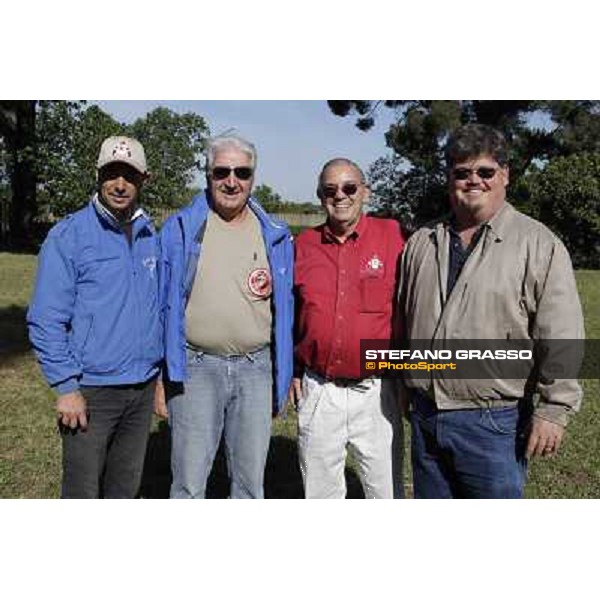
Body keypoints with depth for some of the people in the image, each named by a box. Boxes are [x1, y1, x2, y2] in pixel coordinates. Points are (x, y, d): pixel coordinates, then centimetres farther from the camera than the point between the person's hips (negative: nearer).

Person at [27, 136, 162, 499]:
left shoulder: (151, 236, 7)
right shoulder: (68, 236, -9)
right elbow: (45, 320, -11)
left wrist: (159, 374, 12)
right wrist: (66, 387, -15)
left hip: (143, 389, 5)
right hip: (91, 391, -5)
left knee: (126, 489, 17)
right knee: (83, 494, 5)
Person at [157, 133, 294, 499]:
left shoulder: (275, 236, 6)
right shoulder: (181, 229, 0)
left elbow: (284, 311, 9)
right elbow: (166, 307, 1)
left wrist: (282, 381, 7)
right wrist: (161, 378, -2)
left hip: (256, 369, 2)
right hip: (197, 368, -2)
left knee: (252, 483, 14)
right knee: (189, 484, 6)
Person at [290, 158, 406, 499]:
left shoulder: (393, 236, -5)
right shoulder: (304, 244, 5)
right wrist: (293, 369, 10)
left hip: (375, 390, -3)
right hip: (317, 391, 3)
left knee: (387, 489, 12)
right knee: (319, 490, 18)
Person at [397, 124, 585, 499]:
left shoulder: (538, 244, -6)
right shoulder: (421, 243, 9)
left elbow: (561, 337, -10)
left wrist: (554, 410, -13)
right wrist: (403, 390, 15)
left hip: (494, 423, -5)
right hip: (424, 415, 5)